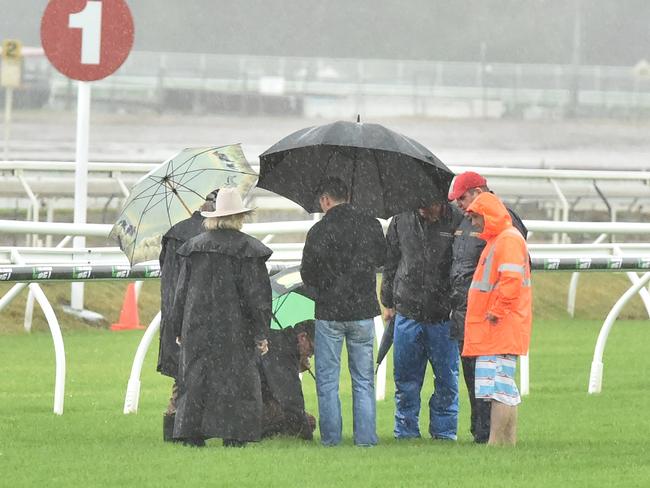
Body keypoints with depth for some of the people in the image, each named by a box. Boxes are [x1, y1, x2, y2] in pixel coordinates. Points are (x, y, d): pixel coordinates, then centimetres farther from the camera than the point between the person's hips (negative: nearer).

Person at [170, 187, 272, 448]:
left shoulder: (194, 246, 6)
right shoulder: (247, 248, -6)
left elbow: (181, 291, 9)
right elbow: (257, 295, -7)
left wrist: (179, 329, 16)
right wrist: (261, 334, -3)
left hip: (197, 326, 4)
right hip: (234, 326, -4)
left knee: (196, 379, 7)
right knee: (236, 378, 0)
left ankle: (192, 433, 4)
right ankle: (233, 435, -4)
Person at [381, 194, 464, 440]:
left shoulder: (458, 222, -5)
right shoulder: (402, 221, 3)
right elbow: (390, 263, 14)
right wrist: (388, 303, 14)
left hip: (444, 317, -2)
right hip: (408, 314, 2)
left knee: (447, 379, 5)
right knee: (406, 380, 7)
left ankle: (444, 431, 15)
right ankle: (405, 432, 17)